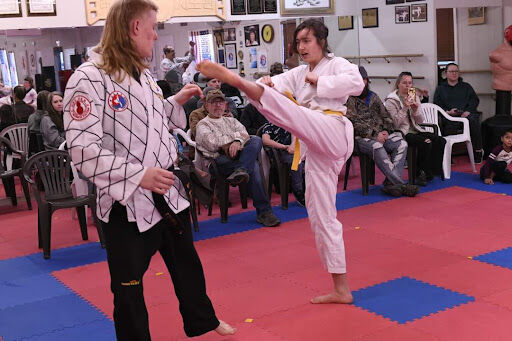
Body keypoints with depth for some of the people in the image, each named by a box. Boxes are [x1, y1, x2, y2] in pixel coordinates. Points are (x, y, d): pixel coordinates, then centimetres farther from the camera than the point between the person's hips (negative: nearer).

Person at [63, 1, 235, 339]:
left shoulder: (143, 73, 8)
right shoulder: (89, 79, -18)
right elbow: (84, 150, -23)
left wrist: (176, 102, 8)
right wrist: (139, 175, -27)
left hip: (168, 191, 8)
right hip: (127, 202, -8)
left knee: (186, 261, 24)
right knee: (129, 284, 6)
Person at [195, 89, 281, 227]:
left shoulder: (231, 121, 31)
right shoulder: (202, 125, 14)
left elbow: (245, 135, 11)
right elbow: (213, 142, -5)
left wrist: (238, 141, -15)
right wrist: (236, 136, 2)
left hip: (238, 155, 5)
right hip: (219, 160, -4)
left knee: (256, 140, -29)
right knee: (253, 167, -33)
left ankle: (240, 171, -48)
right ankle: (263, 211, -37)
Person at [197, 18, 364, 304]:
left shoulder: (337, 64, 6)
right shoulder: (299, 74, 23)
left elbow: (356, 83, -15)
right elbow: (275, 86, 7)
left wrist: (319, 82, -9)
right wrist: (267, 83, -15)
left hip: (332, 132, -7)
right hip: (317, 148, 8)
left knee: (282, 109, -27)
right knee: (322, 215, 6)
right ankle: (341, 289, 11)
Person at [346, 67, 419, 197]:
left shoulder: (373, 96, 22)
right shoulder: (350, 99, 1)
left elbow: (385, 116, 21)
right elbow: (354, 123, -10)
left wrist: (386, 130, 0)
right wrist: (374, 134, -15)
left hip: (381, 134, 6)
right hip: (361, 137, -6)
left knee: (401, 143, -19)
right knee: (377, 147, -36)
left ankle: (390, 183, -27)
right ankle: (400, 184, -36)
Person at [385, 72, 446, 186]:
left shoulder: (415, 97, 15)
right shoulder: (391, 101, -4)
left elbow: (420, 121, 13)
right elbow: (395, 123, -13)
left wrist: (416, 110, -6)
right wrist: (405, 108, -20)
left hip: (415, 130, 7)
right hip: (401, 133, -7)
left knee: (440, 141, -16)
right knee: (425, 143, -30)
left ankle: (432, 171, -5)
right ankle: (419, 175, -15)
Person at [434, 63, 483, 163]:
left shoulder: (466, 86, 28)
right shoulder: (440, 88, 24)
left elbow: (475, 100, 14)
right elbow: (437, 105, 11)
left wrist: (468, 111, -6)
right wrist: (447, 111, -9)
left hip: (467, 114, 1)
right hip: (449, 116, -1)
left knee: (473, 121, -35)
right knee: (450, 125, -38)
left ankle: (478, 150, -21)